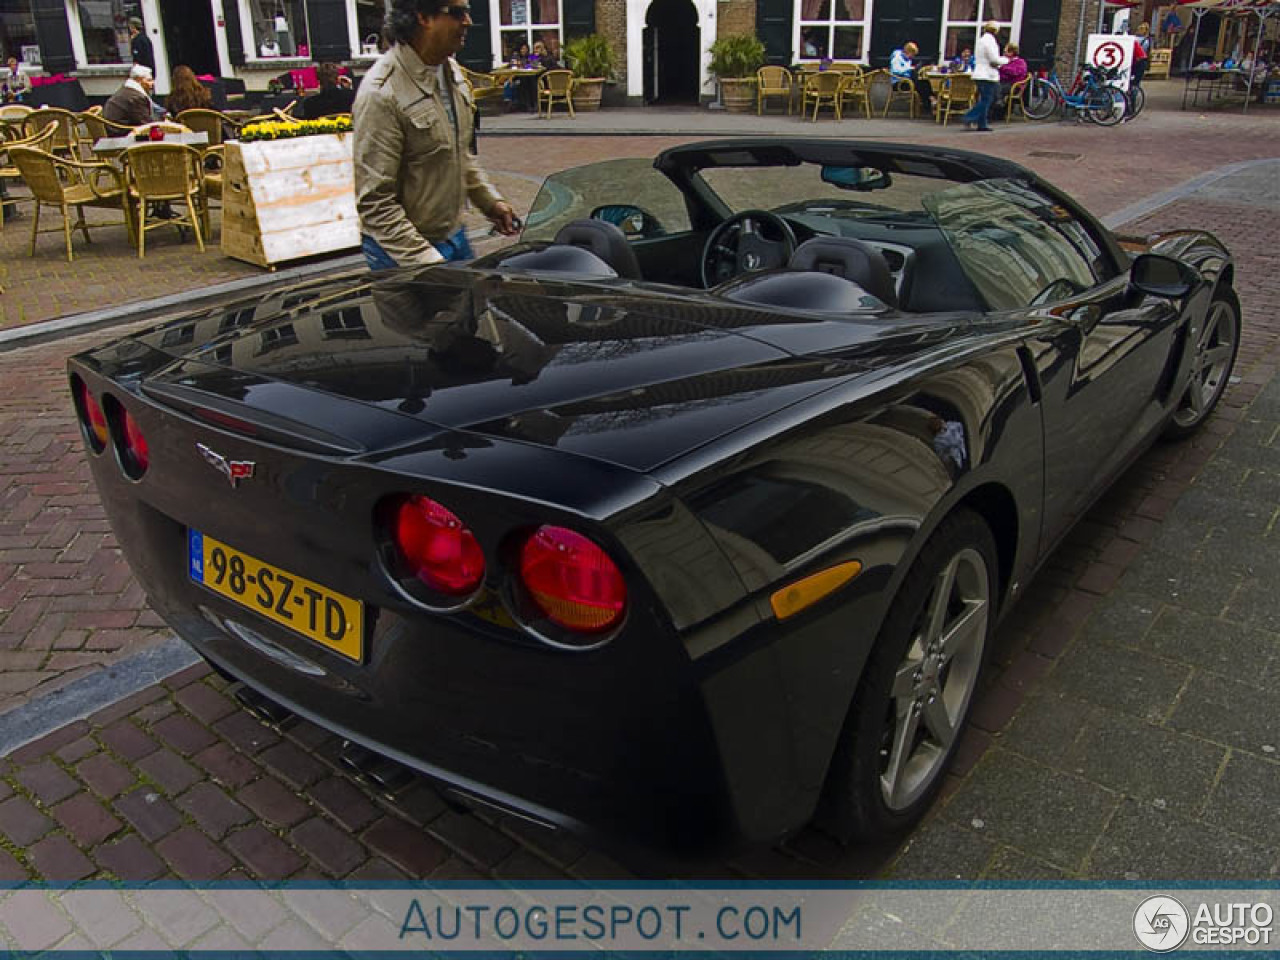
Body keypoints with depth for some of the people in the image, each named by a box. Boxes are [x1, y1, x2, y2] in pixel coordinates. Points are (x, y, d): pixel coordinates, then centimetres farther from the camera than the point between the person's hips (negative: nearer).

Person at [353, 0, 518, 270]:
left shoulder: (451, 71, 5)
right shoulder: (381, 94, -23)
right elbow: (375, 203, -23)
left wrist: (490, 201, 9)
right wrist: (427, 261, -27)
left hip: (454, 236, 8)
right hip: (401, 255, -8)